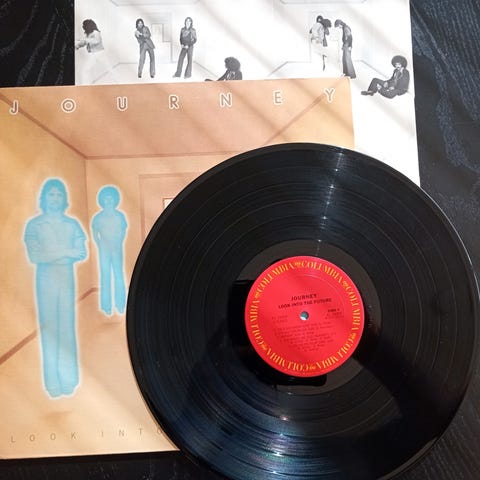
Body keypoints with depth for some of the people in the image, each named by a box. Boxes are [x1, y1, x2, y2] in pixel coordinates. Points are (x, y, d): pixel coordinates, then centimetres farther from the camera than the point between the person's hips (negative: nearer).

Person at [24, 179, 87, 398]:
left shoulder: (72, 224, 8)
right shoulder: (34, 224, 1)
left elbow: (82, 253, 0)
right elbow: (34, 256, -8)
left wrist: (50, 254, -13)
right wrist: (65, 252, -11)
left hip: (67, 278, 2)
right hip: (45, 279, -1)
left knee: (67, 328, 1)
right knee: (49, 329, -1)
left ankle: (68, 380, 8)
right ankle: (53, 382, 5)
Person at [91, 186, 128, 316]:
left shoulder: (119, 216, 5)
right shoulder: (98, 217, 2)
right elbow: (95, 234, 7)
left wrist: (118, 244, 2)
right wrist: (100, 245, -4)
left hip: (117, 250, 1)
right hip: (104, 250, -1)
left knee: (119, 276, 0)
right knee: (105, 277, -1)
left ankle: (120, 305, 8)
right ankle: (106, 306, 4)